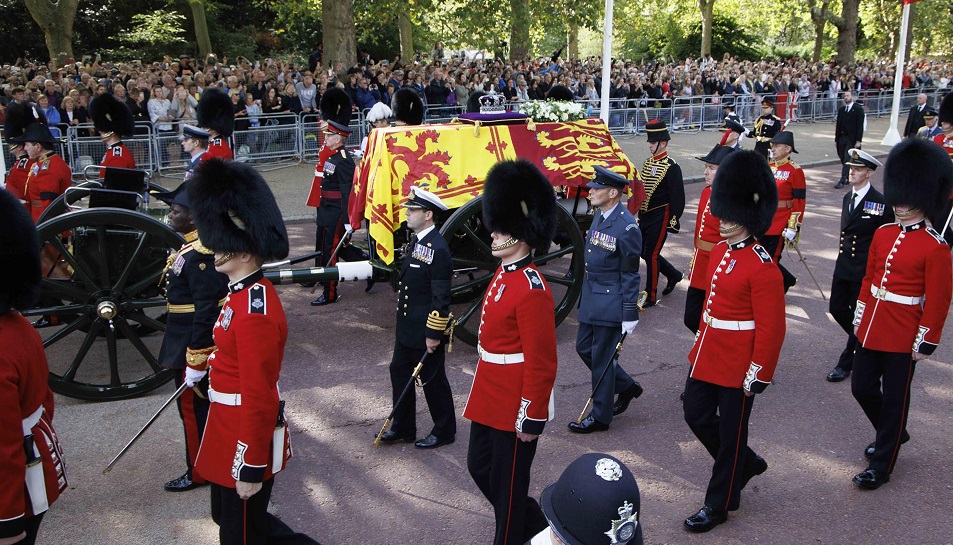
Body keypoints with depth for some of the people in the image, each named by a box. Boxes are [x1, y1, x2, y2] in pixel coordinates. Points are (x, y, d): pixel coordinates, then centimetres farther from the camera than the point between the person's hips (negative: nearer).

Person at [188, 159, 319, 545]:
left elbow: (259, 399, -25)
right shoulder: (244, 293, 3)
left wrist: (251, 469, -21)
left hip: (244, 443, -9)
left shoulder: (254, 311, -27)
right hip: (231, 429, 9)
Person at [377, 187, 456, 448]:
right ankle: (403, 427, 31)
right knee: (399, 373, 16)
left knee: (433, 380, 5)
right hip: (407, 328, 9)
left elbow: (441, 297, -22)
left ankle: (444, 431, 23)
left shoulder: (438, 249, -22)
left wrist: (434, 334, -19)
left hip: (426, 331, -9)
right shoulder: (416, 241, 7)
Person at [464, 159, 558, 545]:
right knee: (480, 468, 21)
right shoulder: (503, 275, 6)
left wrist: (532, 418, -19)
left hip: (515, 407, -10)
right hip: (489, 398, 10)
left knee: (507, 481, 7)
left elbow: (541, 363, -22)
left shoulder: (531, 290, -24)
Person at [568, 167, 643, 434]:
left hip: (610, 305, -9)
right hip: (591, 299, 9)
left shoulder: (626, 227, -20)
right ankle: (627, 387, 36)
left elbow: (630, 276, -17)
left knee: (602, 357, 2)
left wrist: (629, 317, -15)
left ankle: (600, 416, 17)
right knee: (584, 348, 17)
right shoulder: (600, 216, 6)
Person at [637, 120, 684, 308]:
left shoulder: (671, 167, -14)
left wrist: (673, 223, -16)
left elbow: (677, 198, -14)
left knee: (651, 255, -4)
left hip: (659, 218, -8)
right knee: (645, 252, 15)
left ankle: (651, 296, 7)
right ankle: (673, 274, 37)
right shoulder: (648, 162, 9)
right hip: (644, 217, 8)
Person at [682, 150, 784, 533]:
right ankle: (747, 463, 40)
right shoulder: (719, 252, 5)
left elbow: (771, 328, -18)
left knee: (730, 432, 7)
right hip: (707, 356, 8)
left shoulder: (762, 267, -20)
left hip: (737, 366, -8)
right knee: (697, 416, 15)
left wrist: (758, 375, -17)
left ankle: (719, 503, 23)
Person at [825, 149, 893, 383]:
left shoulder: (880, 202, -14)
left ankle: (846, 363, 14)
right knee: (837, 309, 11)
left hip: (865, 270, -7)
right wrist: (842, 256, 18)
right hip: (843, 266, 7)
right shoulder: (848, 197, 7)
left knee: (857, 315, 3)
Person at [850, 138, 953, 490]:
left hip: (903, 338, -6)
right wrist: (860, 319, 14)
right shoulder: (883, 234, 4)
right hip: (871, 329, 6)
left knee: (894, 398, 6)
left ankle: (881, 465, 18)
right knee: (862, 387, 14)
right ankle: (893, 434, 41)